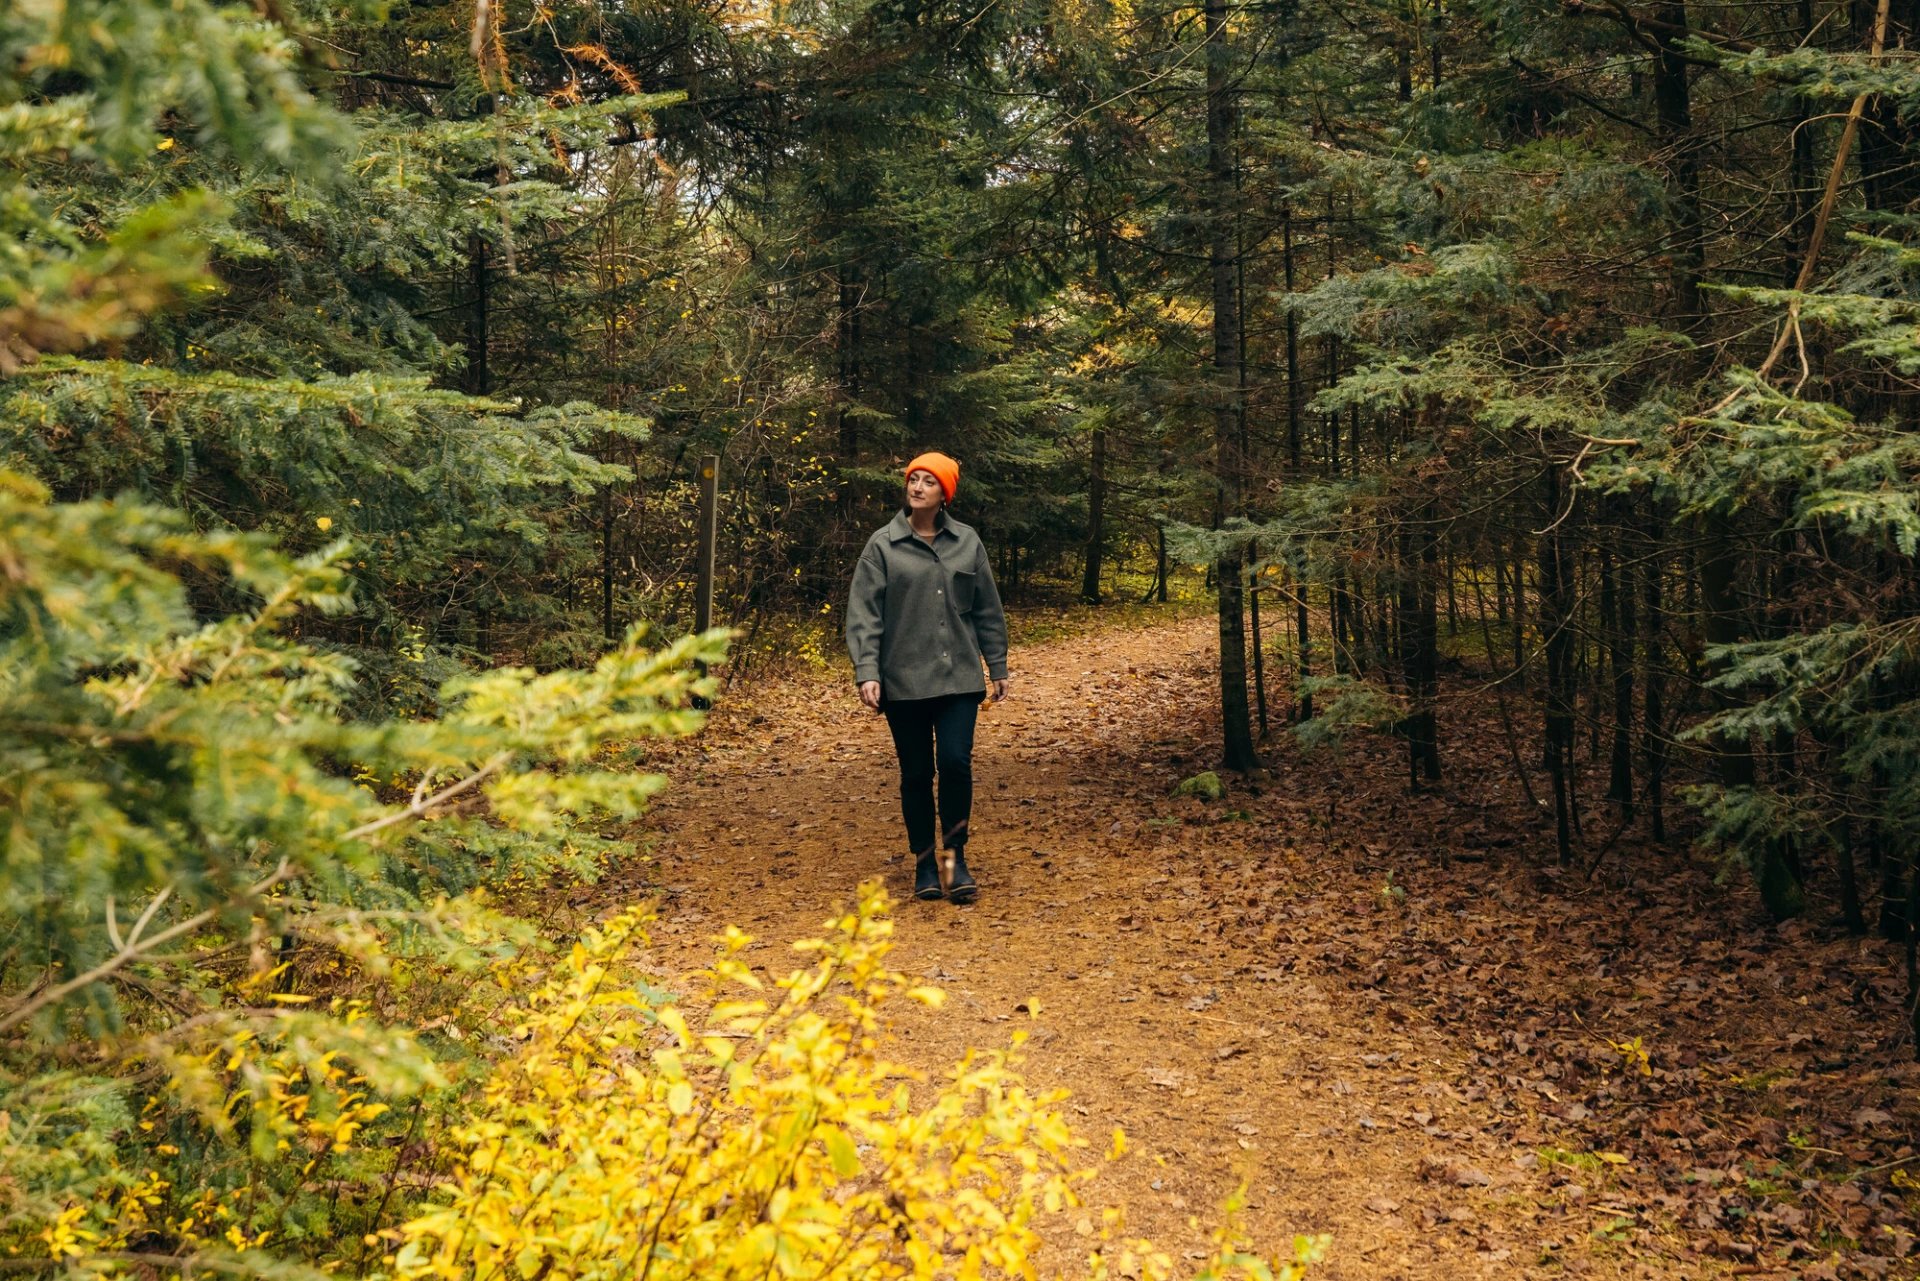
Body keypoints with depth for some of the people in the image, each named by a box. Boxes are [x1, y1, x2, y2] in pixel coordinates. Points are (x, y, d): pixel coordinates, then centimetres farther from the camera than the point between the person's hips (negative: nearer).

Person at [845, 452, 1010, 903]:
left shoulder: (967, 542, 6)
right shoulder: (883, 545, -1)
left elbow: (987, 610, 12)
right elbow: (863, 613, -4)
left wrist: (997, 667, 12)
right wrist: (866, 672, -14)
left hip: (959, 678, 1)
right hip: (903, 680, -1)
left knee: (956, 763, -10)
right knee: (916, 773, 5)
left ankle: (955, 856, 7)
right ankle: (925, 863, 19)